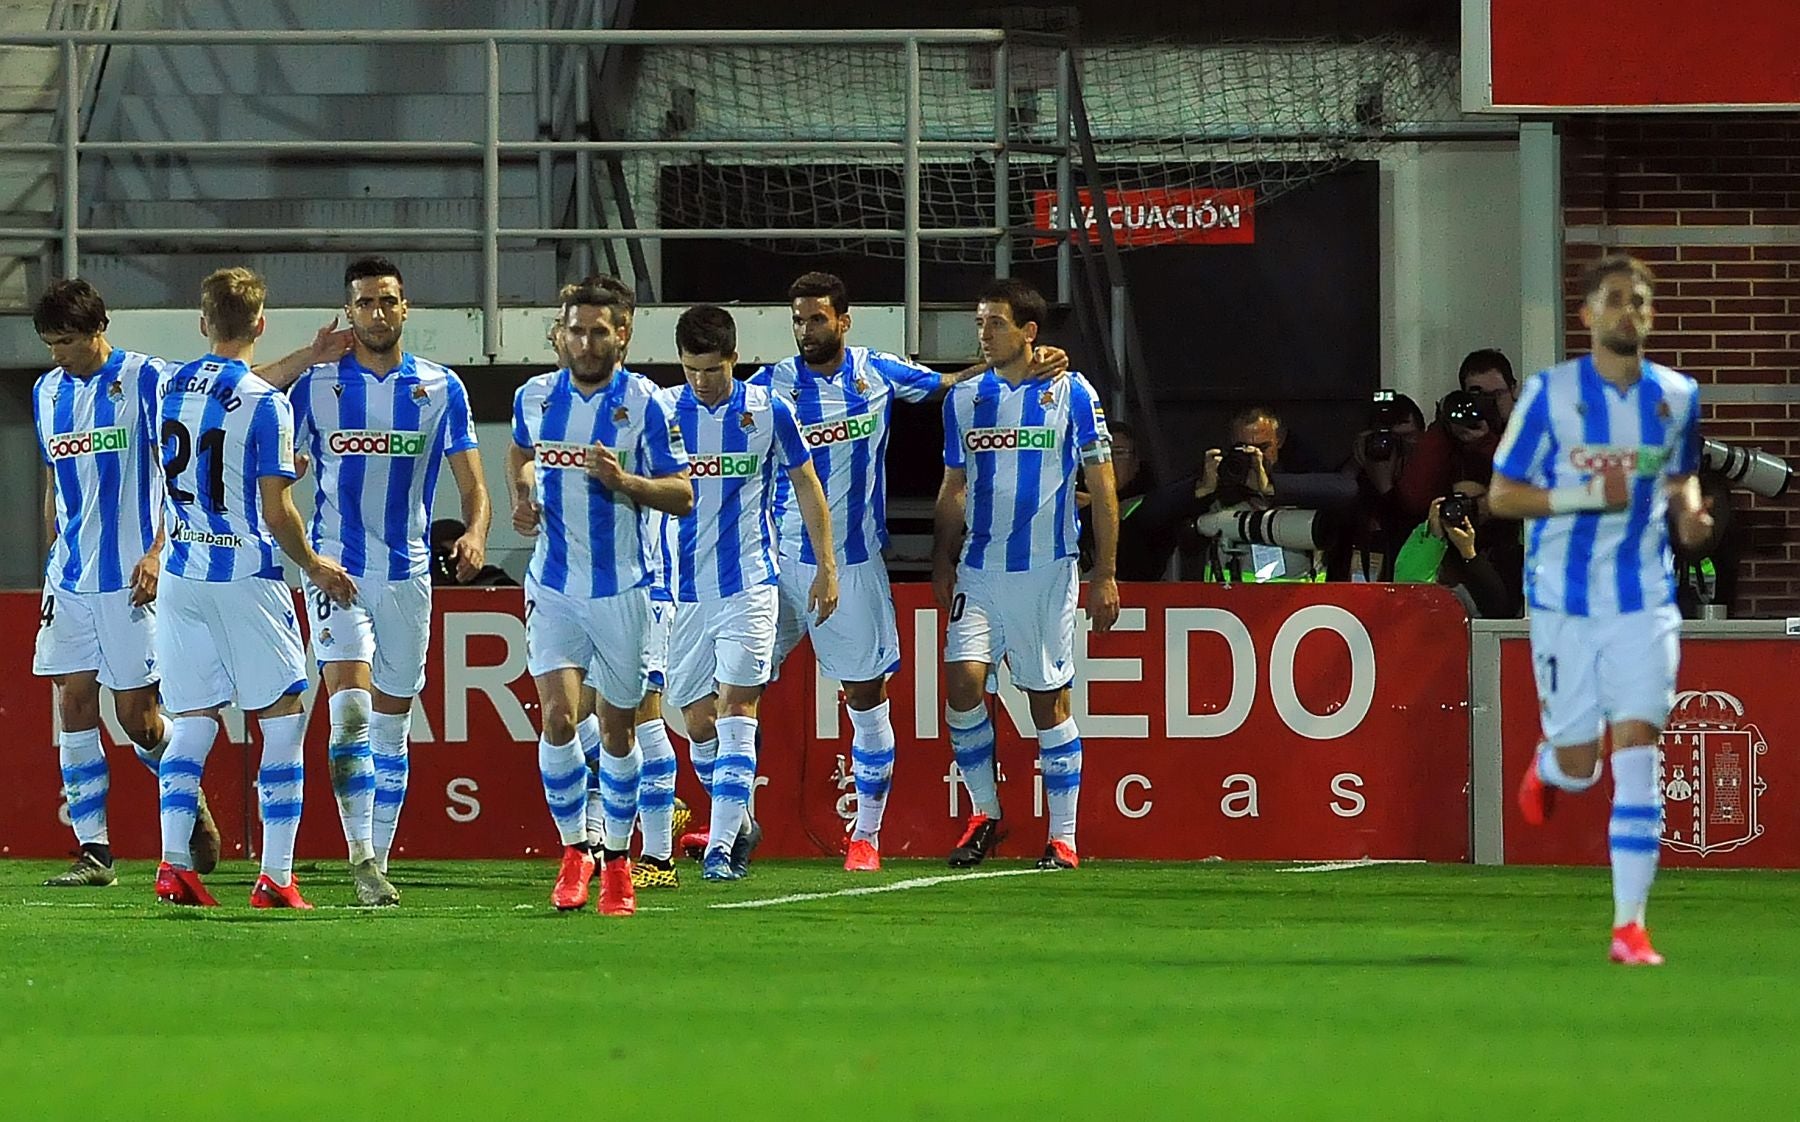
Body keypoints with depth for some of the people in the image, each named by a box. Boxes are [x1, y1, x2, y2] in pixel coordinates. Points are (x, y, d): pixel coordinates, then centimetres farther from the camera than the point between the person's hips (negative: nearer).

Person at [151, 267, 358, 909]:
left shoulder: (171, 388, 5)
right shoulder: (266, 404, -13)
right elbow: (276, 512, -13)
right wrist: (314, 566, 3)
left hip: (180, 574, 5)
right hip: (246, 575, -5)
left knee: (192, 722, 10)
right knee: (283, 722, 3)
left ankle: (173, 861, -2)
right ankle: (275, 877, -3)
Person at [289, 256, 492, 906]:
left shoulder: (440, 387, 6)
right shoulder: (317, 386, 3)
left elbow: (472, 485, 5)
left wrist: (475, 533, -17)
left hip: (408, 572, 2)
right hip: (337, 567, -2)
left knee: (392, 725, 8)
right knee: (351, 708, -18)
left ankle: (378, 859, 15)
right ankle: (361, 855, -20)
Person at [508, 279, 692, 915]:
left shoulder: (643, 404, -7)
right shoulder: (534, 397, 3)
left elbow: (682, 496, -5)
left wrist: (625, 481, -21)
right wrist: (521, 496, 6)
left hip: (621, 590, -1)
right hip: (553, 586, 1)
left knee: (617, 729, 7)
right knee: (558, 717, -13)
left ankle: (617, 859, 22)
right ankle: (573, 849, 3)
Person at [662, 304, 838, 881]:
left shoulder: (767, 410, -1)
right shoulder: (660, 411, 1)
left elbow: (806, 485, 9)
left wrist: (826, 566, 6)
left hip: (748, 587, -2)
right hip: (681, 589, 2)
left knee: (736, 708, -13)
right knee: (698, 722, 5)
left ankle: (721, 846, -16)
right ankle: (739, 823, 27)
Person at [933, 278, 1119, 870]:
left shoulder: (1072, 393, -2)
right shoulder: (964, 398, 9)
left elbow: (1102, 489, 0)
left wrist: (1105, 575, -4)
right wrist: (941, 565, 10)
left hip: (1048, 571, -3)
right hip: (978, 571, 3)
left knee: (1050, 703, 1)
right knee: (962, 682, -13)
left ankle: (1063, 837, 9)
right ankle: (984, 815, 2)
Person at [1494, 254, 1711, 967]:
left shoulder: (1677, 396, 3)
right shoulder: (1549, 392, -6)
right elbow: (1501, 494, -4)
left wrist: (1689, 511, -2)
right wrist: (1585, 494, -19)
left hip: (1644, 600, 1)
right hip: (1565, 599, -1)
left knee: (1637, 749, -11)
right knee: (1578, 768, 3)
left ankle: (1629, 923, -9)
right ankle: (1548, 766, 44)